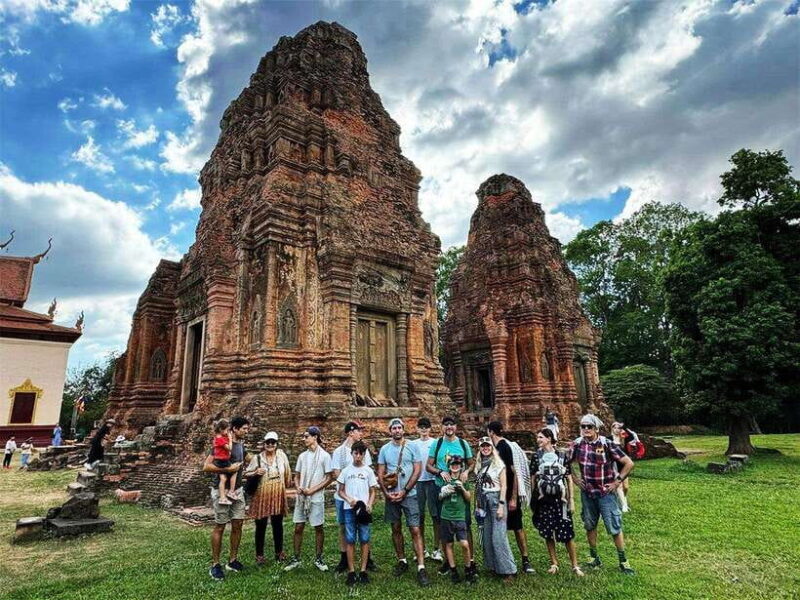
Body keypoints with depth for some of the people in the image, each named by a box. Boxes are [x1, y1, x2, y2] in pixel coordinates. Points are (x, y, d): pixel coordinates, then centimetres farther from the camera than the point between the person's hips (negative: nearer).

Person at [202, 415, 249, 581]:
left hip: (237, 490, 7)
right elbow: (206, 466, -22)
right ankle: (215, 565, 15)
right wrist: (228, 469, -25)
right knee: (220, 527, 3)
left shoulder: (241, 444, 7)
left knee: (237, 525, 9)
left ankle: (233, 560, 23)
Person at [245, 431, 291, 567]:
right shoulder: (257, 458, -7)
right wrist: (255, 473, -20)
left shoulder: (281, 455, -2)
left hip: (278, 496, 2)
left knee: (278, 525, 14)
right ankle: (259, 555, 23)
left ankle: (279, 552, 31)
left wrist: (286, 484, 18)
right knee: (261, 526, 7)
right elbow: (246, 474, -3)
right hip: (261, 497, -2)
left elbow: (287, 472, 11)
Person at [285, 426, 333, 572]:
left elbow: (329, 478, -8)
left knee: (318, 527, 6)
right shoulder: (302, 456, 7)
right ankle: (296, 559, 20)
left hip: (316, 498, -4)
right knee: (298, 527, 7)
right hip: (301, 497, 5)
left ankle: (319, 558, 20)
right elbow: (297, 476, 13)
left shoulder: (324, 456, -8)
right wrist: (298, 487, -8)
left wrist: (312, 490, -14)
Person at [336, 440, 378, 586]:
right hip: (349, 509, 0)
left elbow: (372, 492, 7)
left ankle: (363, 571, 12)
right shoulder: (346, 470, 4)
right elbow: (340, 491, 7)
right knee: (350, 540, 2)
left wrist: (369, 505, -10)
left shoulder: (368, 471, 4)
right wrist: (349, 500, -11)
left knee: (364, 540, 2)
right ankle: (351, 571, 11)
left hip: (364, 509, 0)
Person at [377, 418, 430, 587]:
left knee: (415, 530, -5)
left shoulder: (412, 446, -5)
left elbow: (417, 471, -7)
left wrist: (404, 491, -12)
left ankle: (421, 568, 0)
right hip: (391, 495, 3)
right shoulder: (384, 449, 2)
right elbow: (380, 474, 4)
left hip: (409, 495, -3)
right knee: (396, 529, 13)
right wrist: (387, 493, -8)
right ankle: (402, 561, 29)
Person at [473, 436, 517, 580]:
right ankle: (493, 566, 20)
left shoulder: (498, 463, -5)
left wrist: (501, 505, -13)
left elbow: (503, 486, -8)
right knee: (487, 535, 8)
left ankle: (508, 569, 2)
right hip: (483, 501, 6)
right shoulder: (479, 465, 10)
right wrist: (477, 503, 10)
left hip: (496, 499, -6)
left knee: (498, 536, -8)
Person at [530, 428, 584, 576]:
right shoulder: (536, 456, 2)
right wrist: (533, 499, 4)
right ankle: (554, 564, 24)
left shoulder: (563, 455, -1)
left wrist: (571, 500, -1)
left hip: (560, 499, -1)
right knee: (548, 534, 8)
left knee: (567, 534, -1)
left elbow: (569, 479, 3)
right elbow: (533, 479, 6)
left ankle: (575, 566, 14)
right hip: (543, 500, 2)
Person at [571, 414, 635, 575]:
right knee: (590, 526, 15)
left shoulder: (607, 444, -16)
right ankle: (594, 558, 31)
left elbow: (629, 463, -13)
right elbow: (568, 463, 11)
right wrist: (575, 478, 4)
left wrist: (617, 482, -10)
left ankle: (623, 562, 19)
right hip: (587, 493, 4)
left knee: (615, 528, 3)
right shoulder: (578, 444, -5)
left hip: (606, 493, -4)